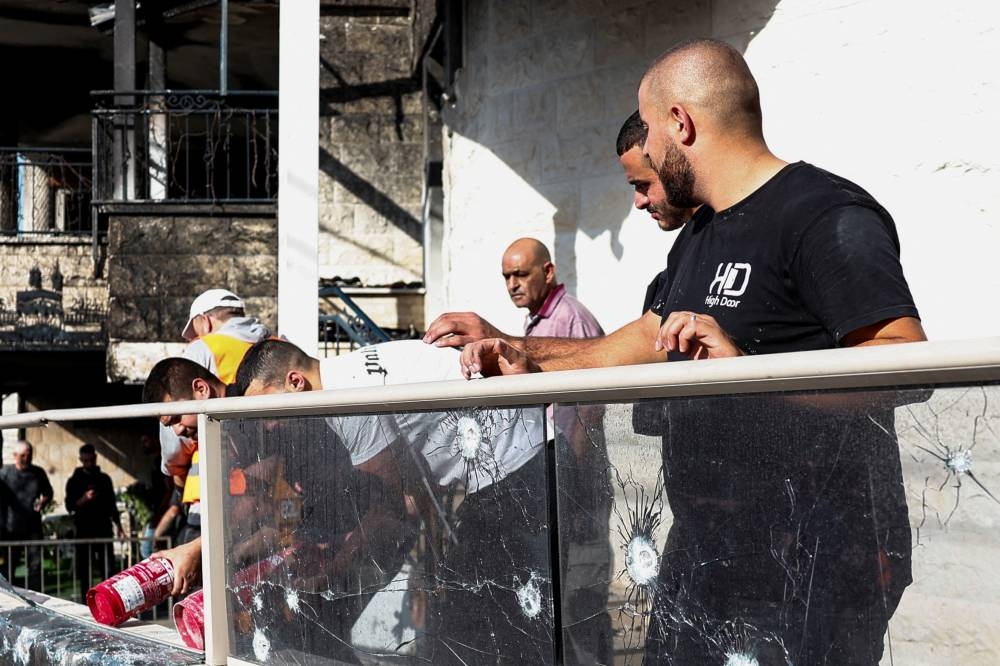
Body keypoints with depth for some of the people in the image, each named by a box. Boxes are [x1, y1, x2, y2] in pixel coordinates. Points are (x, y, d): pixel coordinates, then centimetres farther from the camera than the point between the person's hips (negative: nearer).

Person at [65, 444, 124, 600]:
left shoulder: (104, 479, 14)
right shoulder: (74, 481, 4)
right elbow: (70, 506, -4)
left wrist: (118, 525, 15)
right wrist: (84, 499, -21)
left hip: (103, 528, 2)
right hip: (84, 530, -2)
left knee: (107, 568, -3)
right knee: (85, 570, -2)